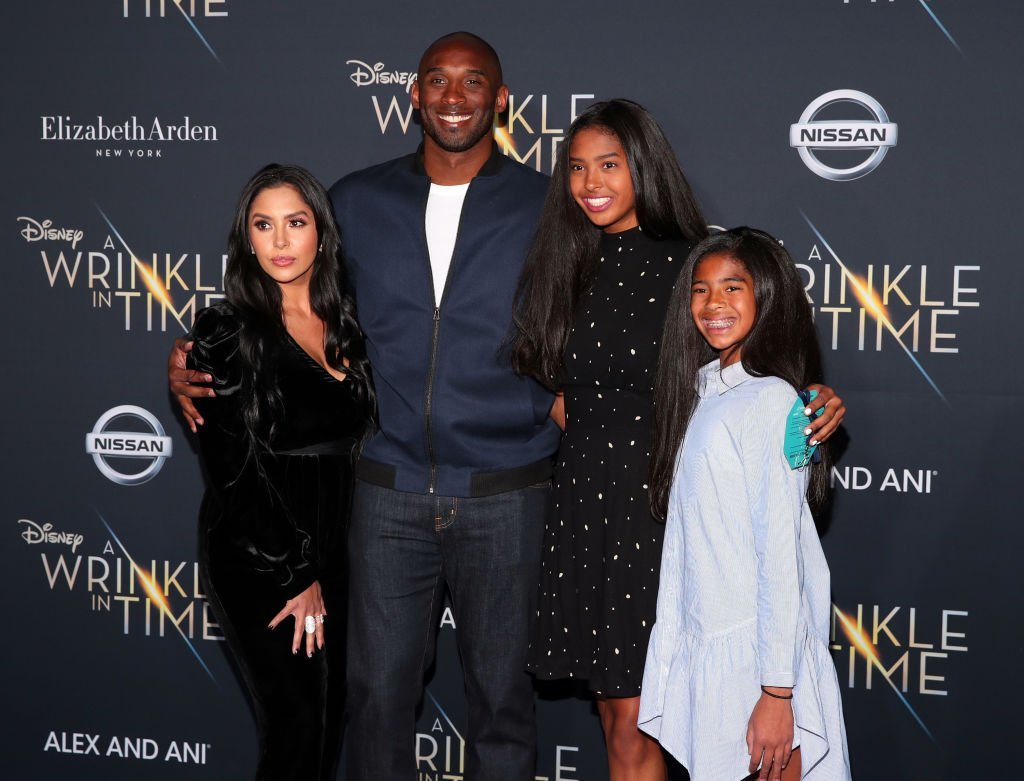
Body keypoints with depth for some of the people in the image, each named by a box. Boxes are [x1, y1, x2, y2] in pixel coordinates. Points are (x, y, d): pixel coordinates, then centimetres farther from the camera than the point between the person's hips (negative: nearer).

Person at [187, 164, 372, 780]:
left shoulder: (346, 323, 8)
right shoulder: (227, 331, -7)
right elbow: (235, 468, -10)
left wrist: (321, 570, 5)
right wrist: (297, 575, -10)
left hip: (329, 550, 5)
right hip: (259, 557, -5)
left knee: (332, 716, 9)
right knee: (298, 725, -6)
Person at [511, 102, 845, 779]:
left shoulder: (689, 264, -7)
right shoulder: (562, 270, 9)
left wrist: (817, 402, -21)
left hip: (660, 501, -5)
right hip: (583, 503, 5)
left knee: (634, 725, -2)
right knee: (614, 716, 13)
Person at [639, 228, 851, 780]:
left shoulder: (770, 400, -13)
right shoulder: (700, 389, 12)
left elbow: (780, 554, -16)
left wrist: (777, 691, -17)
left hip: (758, 650, -7)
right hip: (700, 646, 7)